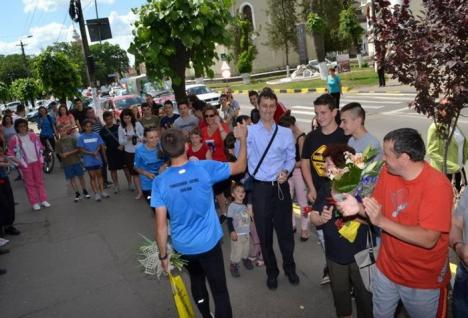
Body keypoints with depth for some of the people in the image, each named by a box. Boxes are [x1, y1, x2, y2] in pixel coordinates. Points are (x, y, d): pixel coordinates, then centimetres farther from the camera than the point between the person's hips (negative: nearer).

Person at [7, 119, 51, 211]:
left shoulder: (33, 135, -2)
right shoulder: (14, 139, -10)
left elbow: (40, 147, 7)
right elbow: (11, 153, -5)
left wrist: (41, 159, 4)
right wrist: (21, 163, -9)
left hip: (36, 162, 3)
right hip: (25, 164, -3)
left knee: (40, 181, 11)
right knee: (29, 183, 5)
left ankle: (43, 200, 19)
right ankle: (34, 203, 11)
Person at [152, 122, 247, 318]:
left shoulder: (160, 182, -15)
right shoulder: (205, 168, -18)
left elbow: (161, 224, -13)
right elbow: (240, 167, -5)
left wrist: (163, 255, -1)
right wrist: (242, 139, 7)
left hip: (182, 246, 3)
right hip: (208, 243, -3)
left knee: (197, 282, 28)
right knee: (219, 289, 13)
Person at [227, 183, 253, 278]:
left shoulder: (245, 206, 7)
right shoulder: (232, 206, -14)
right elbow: (229, 220, -15)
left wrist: (250, 230, 22)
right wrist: (232, 231, -22)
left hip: (246, 233, 6)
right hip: (237, 234, -6)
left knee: (246, 249, 19)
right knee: (236, 251, -1)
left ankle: (245, 260, 40)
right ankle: (234, 266, 14)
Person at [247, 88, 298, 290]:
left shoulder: (286, 133, 3)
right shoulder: (249, 131, -4)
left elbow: (291, 158, 7)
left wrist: (286, 171, -8)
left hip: (281, 187, 2)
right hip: (260, 188, -1)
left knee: (285, 230, 14)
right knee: (264, 233, 12)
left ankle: (289, 268, 39)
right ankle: (271, 272, 35)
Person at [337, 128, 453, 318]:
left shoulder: (437, 185, -26)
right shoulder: (387, 172, -8)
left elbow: (428, 239, -30)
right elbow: (377, 208, 1)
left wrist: (381, 221, -34)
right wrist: (358, 208, -21)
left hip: (423, 280, -5)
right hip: (386, 269, 6)